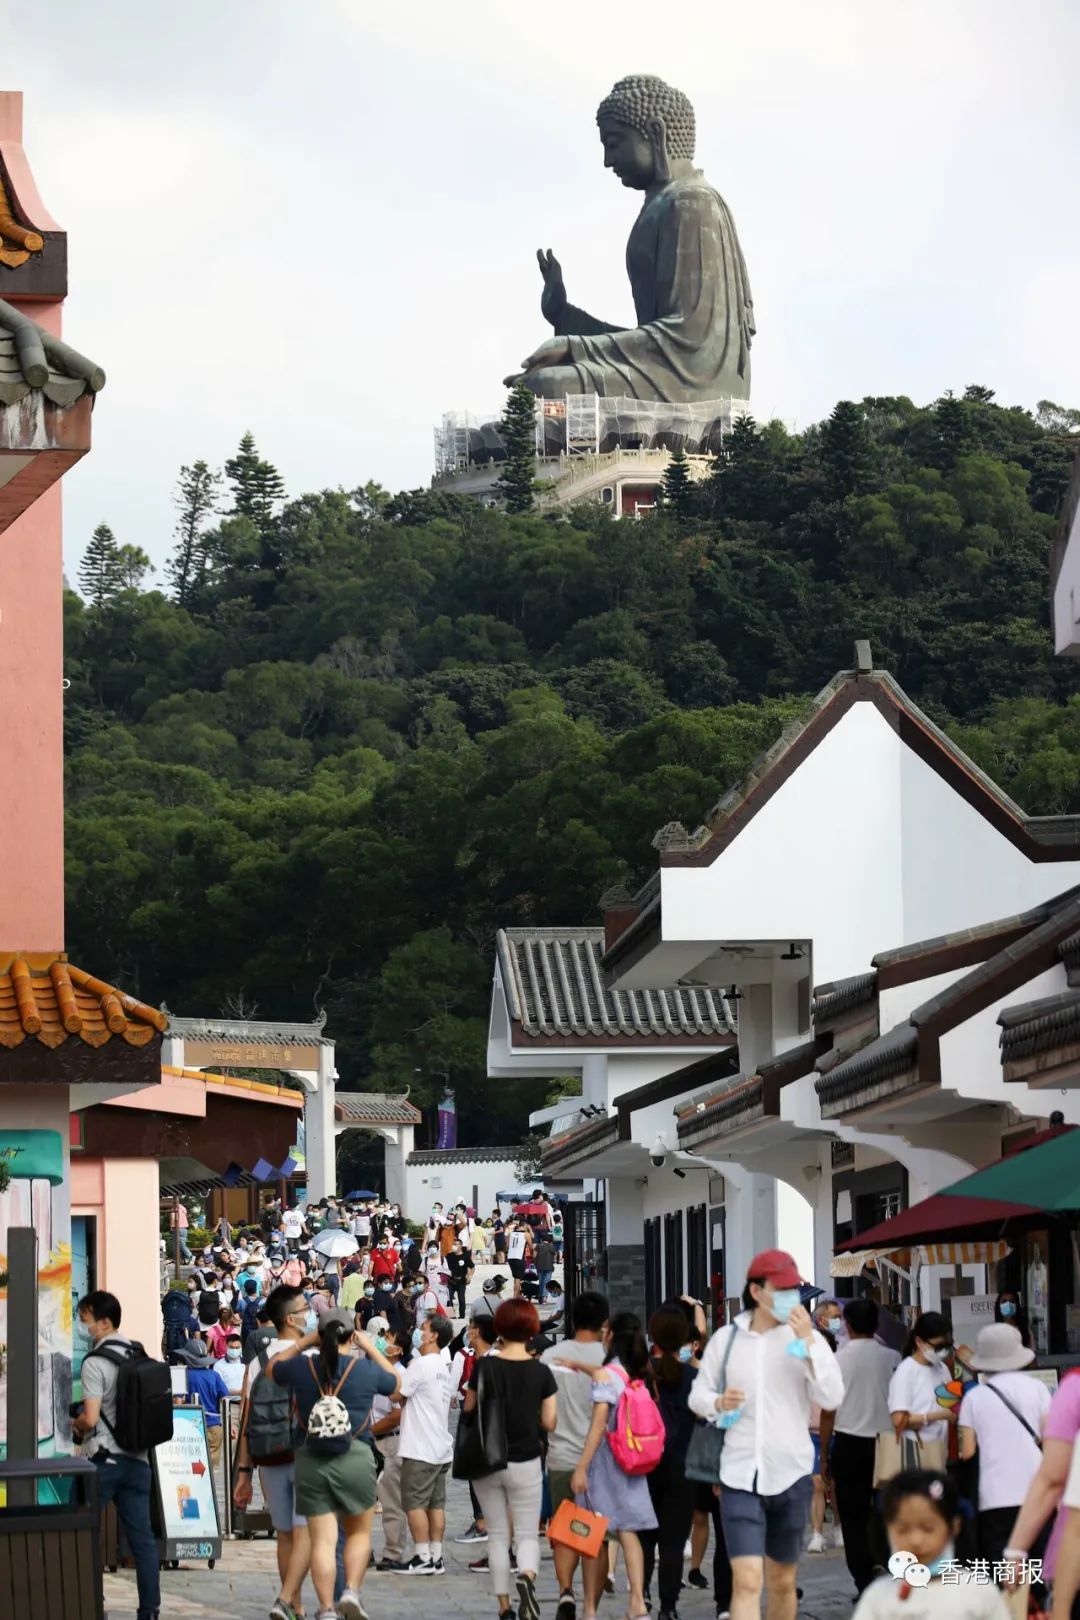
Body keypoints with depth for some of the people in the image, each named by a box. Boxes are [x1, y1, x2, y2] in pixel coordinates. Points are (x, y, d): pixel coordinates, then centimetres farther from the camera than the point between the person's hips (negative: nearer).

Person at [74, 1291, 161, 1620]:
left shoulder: (95, 1363, -12)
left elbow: (91, 1417, -18)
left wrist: (75, 1426, 2)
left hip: (104, 1459, -7)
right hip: (137, 1458, 7)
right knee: (142, 1537, 5)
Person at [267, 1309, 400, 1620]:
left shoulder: (302, 1367, 1)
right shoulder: (365, 1369, -2)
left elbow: (271, 1368, 22)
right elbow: (396, 1382, 18)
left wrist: (302, 1343, 23)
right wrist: (372, 1348, 23)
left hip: (311, 1462, 1)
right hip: (356, 1458, -1)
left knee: (322, 1540, 3)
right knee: (359, 1533, 16)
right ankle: (352, 1591, -3)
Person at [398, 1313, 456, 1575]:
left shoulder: (421, 1364, -13)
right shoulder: (444, 1367, 15)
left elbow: (398, 1394, -10)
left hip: (420, 1448, -8)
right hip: (441, 1447, 8)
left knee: (415, 1504, -4)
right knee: (436, 1504, 9)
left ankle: (423, 1558, -7)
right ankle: (436, 1557, 8)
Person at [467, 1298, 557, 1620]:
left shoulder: (484, 1366, -7)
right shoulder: (541, 1372, -7)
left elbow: (469, 1411, -1)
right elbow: (549, 1423, -5)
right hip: (526, 1463, -1)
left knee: (497, 1536, 12)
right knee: (527, 1534, 6)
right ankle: (527, 1576, -26)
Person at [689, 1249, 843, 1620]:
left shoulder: (806, 1338, 0)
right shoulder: (726, 1338, 3)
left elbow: (832, 1398, -12)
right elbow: (698, 1394, 12)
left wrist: (808, 1341, -19)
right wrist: (718, 1402, -11)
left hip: (792, 1477, 1)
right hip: (740, 1476, -1)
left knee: (782, 1582, 14)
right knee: (747, 1581, -14)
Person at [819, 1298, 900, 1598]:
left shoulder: (838, 1359, -5)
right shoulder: (892, 1358, -2)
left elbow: (828, 1413, -4)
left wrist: (824, 1453, 5)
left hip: (849, 1442, -2)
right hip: (885, 1442, 2)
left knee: (854, 1517, 4)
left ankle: (864, 1582, 2)